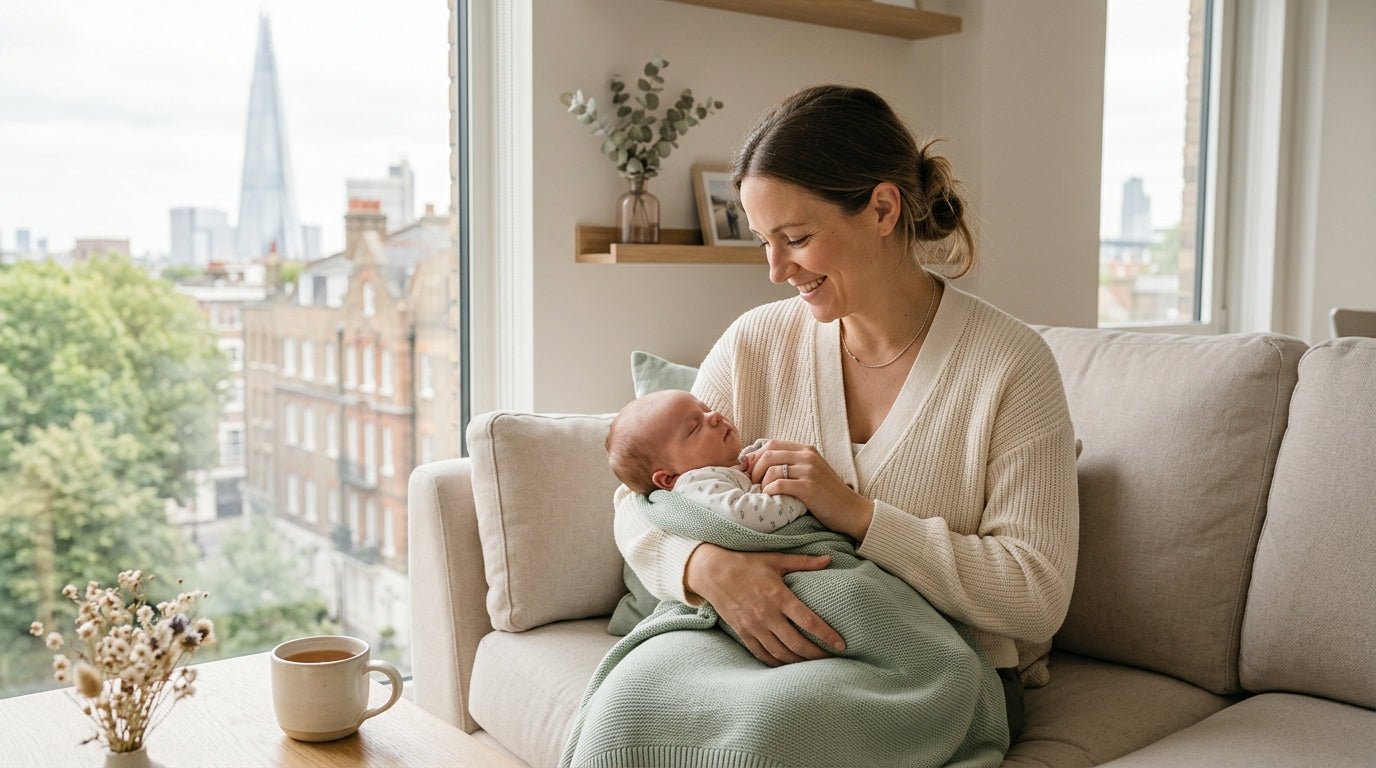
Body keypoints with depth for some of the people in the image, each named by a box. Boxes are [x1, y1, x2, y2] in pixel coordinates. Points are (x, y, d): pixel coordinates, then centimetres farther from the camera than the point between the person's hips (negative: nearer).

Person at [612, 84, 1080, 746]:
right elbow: (640, 502, 2)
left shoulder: (1011, 364, -9)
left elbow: (1040, 598, -13)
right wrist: (707, 566, -21)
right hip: (776, 651, 4)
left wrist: (857, 513, -21)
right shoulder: (756, 343, 2)